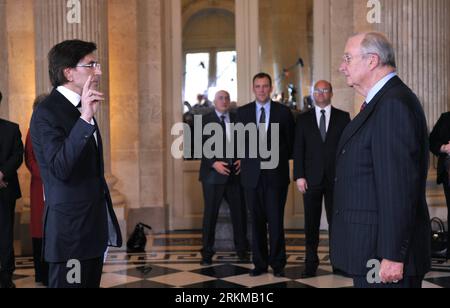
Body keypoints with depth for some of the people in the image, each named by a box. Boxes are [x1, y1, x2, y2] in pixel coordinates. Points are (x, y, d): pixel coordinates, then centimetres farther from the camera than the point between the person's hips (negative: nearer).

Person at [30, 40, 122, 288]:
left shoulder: (81, 108, 14)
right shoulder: (47, 112, -14)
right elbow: (60, 169, -28)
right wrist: (85, 119, -34)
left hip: (94, 227, 9)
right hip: (70, 229, -9)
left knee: (91, 283, 14)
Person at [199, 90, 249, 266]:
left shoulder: (238, 119, 10)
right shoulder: (205, 120, 1)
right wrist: (214, 163, -16)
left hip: (235, 173, 3)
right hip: (213, 173, -3)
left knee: (239, 212, 6)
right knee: (210, 213, 2)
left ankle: (242, 249, 21)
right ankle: (207, 253, 11)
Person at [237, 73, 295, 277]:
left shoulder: (283, 112, 3)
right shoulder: (242, 112, 7)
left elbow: (290, 141, 10)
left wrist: (279, 159, 7)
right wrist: (248, 159, 8)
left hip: (276, 174, -1)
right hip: (252, 175, 2)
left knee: (276, 221, -1)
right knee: (257, 221, 5)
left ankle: (277, 264, 9)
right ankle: (260, 263, 14)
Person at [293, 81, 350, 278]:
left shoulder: (343, 117, 6)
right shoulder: (303, 119, 9)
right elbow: (298, 149, 4)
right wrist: (299, 176, -4)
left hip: (336, 178, -1)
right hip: (311, 178, 1)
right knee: (311, 223, 4)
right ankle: (311, 263, 11)